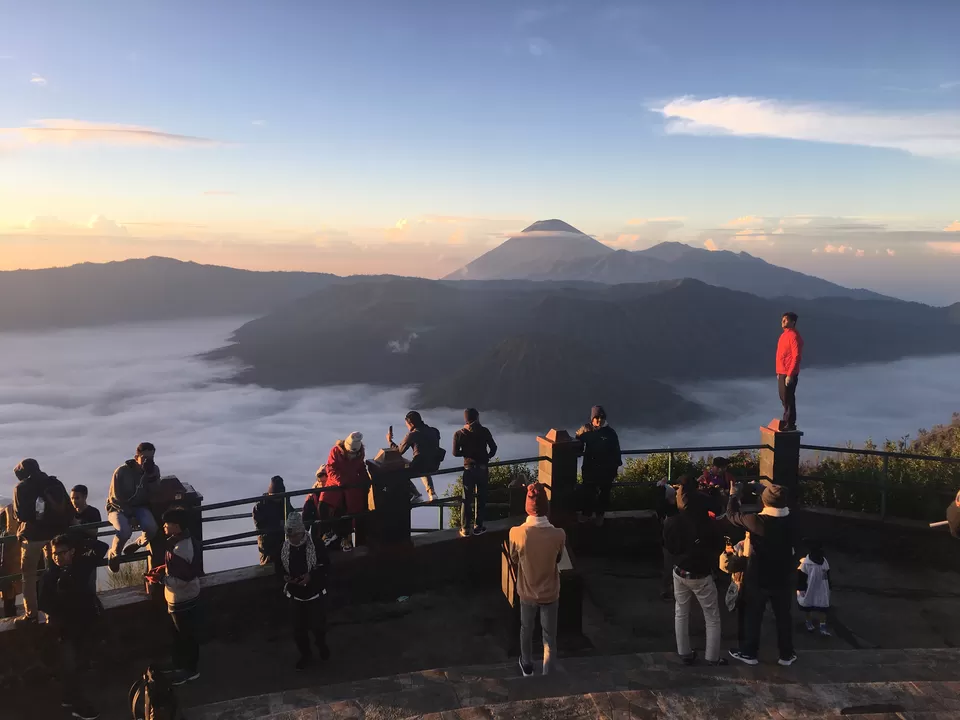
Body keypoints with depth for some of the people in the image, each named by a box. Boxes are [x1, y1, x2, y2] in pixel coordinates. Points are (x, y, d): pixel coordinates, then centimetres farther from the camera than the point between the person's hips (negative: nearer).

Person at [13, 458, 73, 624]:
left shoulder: (21, 487, -5)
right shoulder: (55, 484, 6)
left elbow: (20, 514, -7)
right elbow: (69, 509, 3)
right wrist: (62, 527, 11)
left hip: (33, 535, -4)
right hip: (55, 533, 4)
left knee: (29, 575, 5)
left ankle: (31, 614, 3)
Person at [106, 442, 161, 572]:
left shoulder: (154, 470, -6)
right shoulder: (121, 472, -17)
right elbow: (115, 498, -11)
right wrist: (130, 515, -17)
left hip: (140, 506, 3)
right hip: (119, 507, -3)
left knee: (152, 528, -28)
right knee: (124, 531, -33)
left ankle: (139, 543, 8)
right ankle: (114, 554, 0)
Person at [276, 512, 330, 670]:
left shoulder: (316, 545, -19)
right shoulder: (283, 548, -10)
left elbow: (325, 565, -11)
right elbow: (279, 567, 4)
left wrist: (311, 575, -26)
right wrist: (285, 576, -17)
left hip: (315, 593, -3)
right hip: (295, 594, 3)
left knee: (318, 625, 9)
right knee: (299, 628, 11)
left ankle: (321, 645, 40)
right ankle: (305, 654, 33)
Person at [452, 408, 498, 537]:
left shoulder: (459, 434, -6)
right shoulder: (484, 431, -6)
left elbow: (455, 453, -7)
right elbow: (493, 448, -3)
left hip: (469, 469, 0)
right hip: (483, 468, 0)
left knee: (467, 499, 7)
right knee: (481, 498, 11)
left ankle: (465, 528, 10)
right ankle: (478, 527, 17)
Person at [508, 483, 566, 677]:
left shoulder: (516, 533, -25)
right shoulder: (559, 535, -25)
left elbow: (514, 560, -5)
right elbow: (557, 560, -4)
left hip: (527, 592, 1)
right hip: (550, 593, -1)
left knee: (526, 630, 27)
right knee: (550, 636, 18)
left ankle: (527, 667, 48)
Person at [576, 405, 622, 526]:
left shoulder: (610, 432, -5)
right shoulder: (586, 430, -5)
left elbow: (616, 451, 1)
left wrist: (616, 467, 2)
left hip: (606, 469, 0)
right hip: (590, 467, 0)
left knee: (604, 493, 10)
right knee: (588, 491, 5)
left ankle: (600, 514, 29)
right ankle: (586, 514, 23)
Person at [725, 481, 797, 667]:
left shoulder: (757, 521, -24)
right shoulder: (791, 520, -14)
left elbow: (732, 515, -9)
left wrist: (733, 495, 8)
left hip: (758, 578, -3)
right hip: (783, 578, 3)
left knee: (753, 616, 13)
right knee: (783, 616, 17)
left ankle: (749, 653, 24)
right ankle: (786, 655, 28)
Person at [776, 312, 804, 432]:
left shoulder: (794, 336, -16)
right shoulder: (784, 334, 14)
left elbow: (796, 357, -21)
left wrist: (790, 375, -23)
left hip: (789, 374, -10)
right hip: (781, 372, 10)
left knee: (788, 398, -4)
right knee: (783, 397, 18)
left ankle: (790, 424, 3)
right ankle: (787, 419, 30)